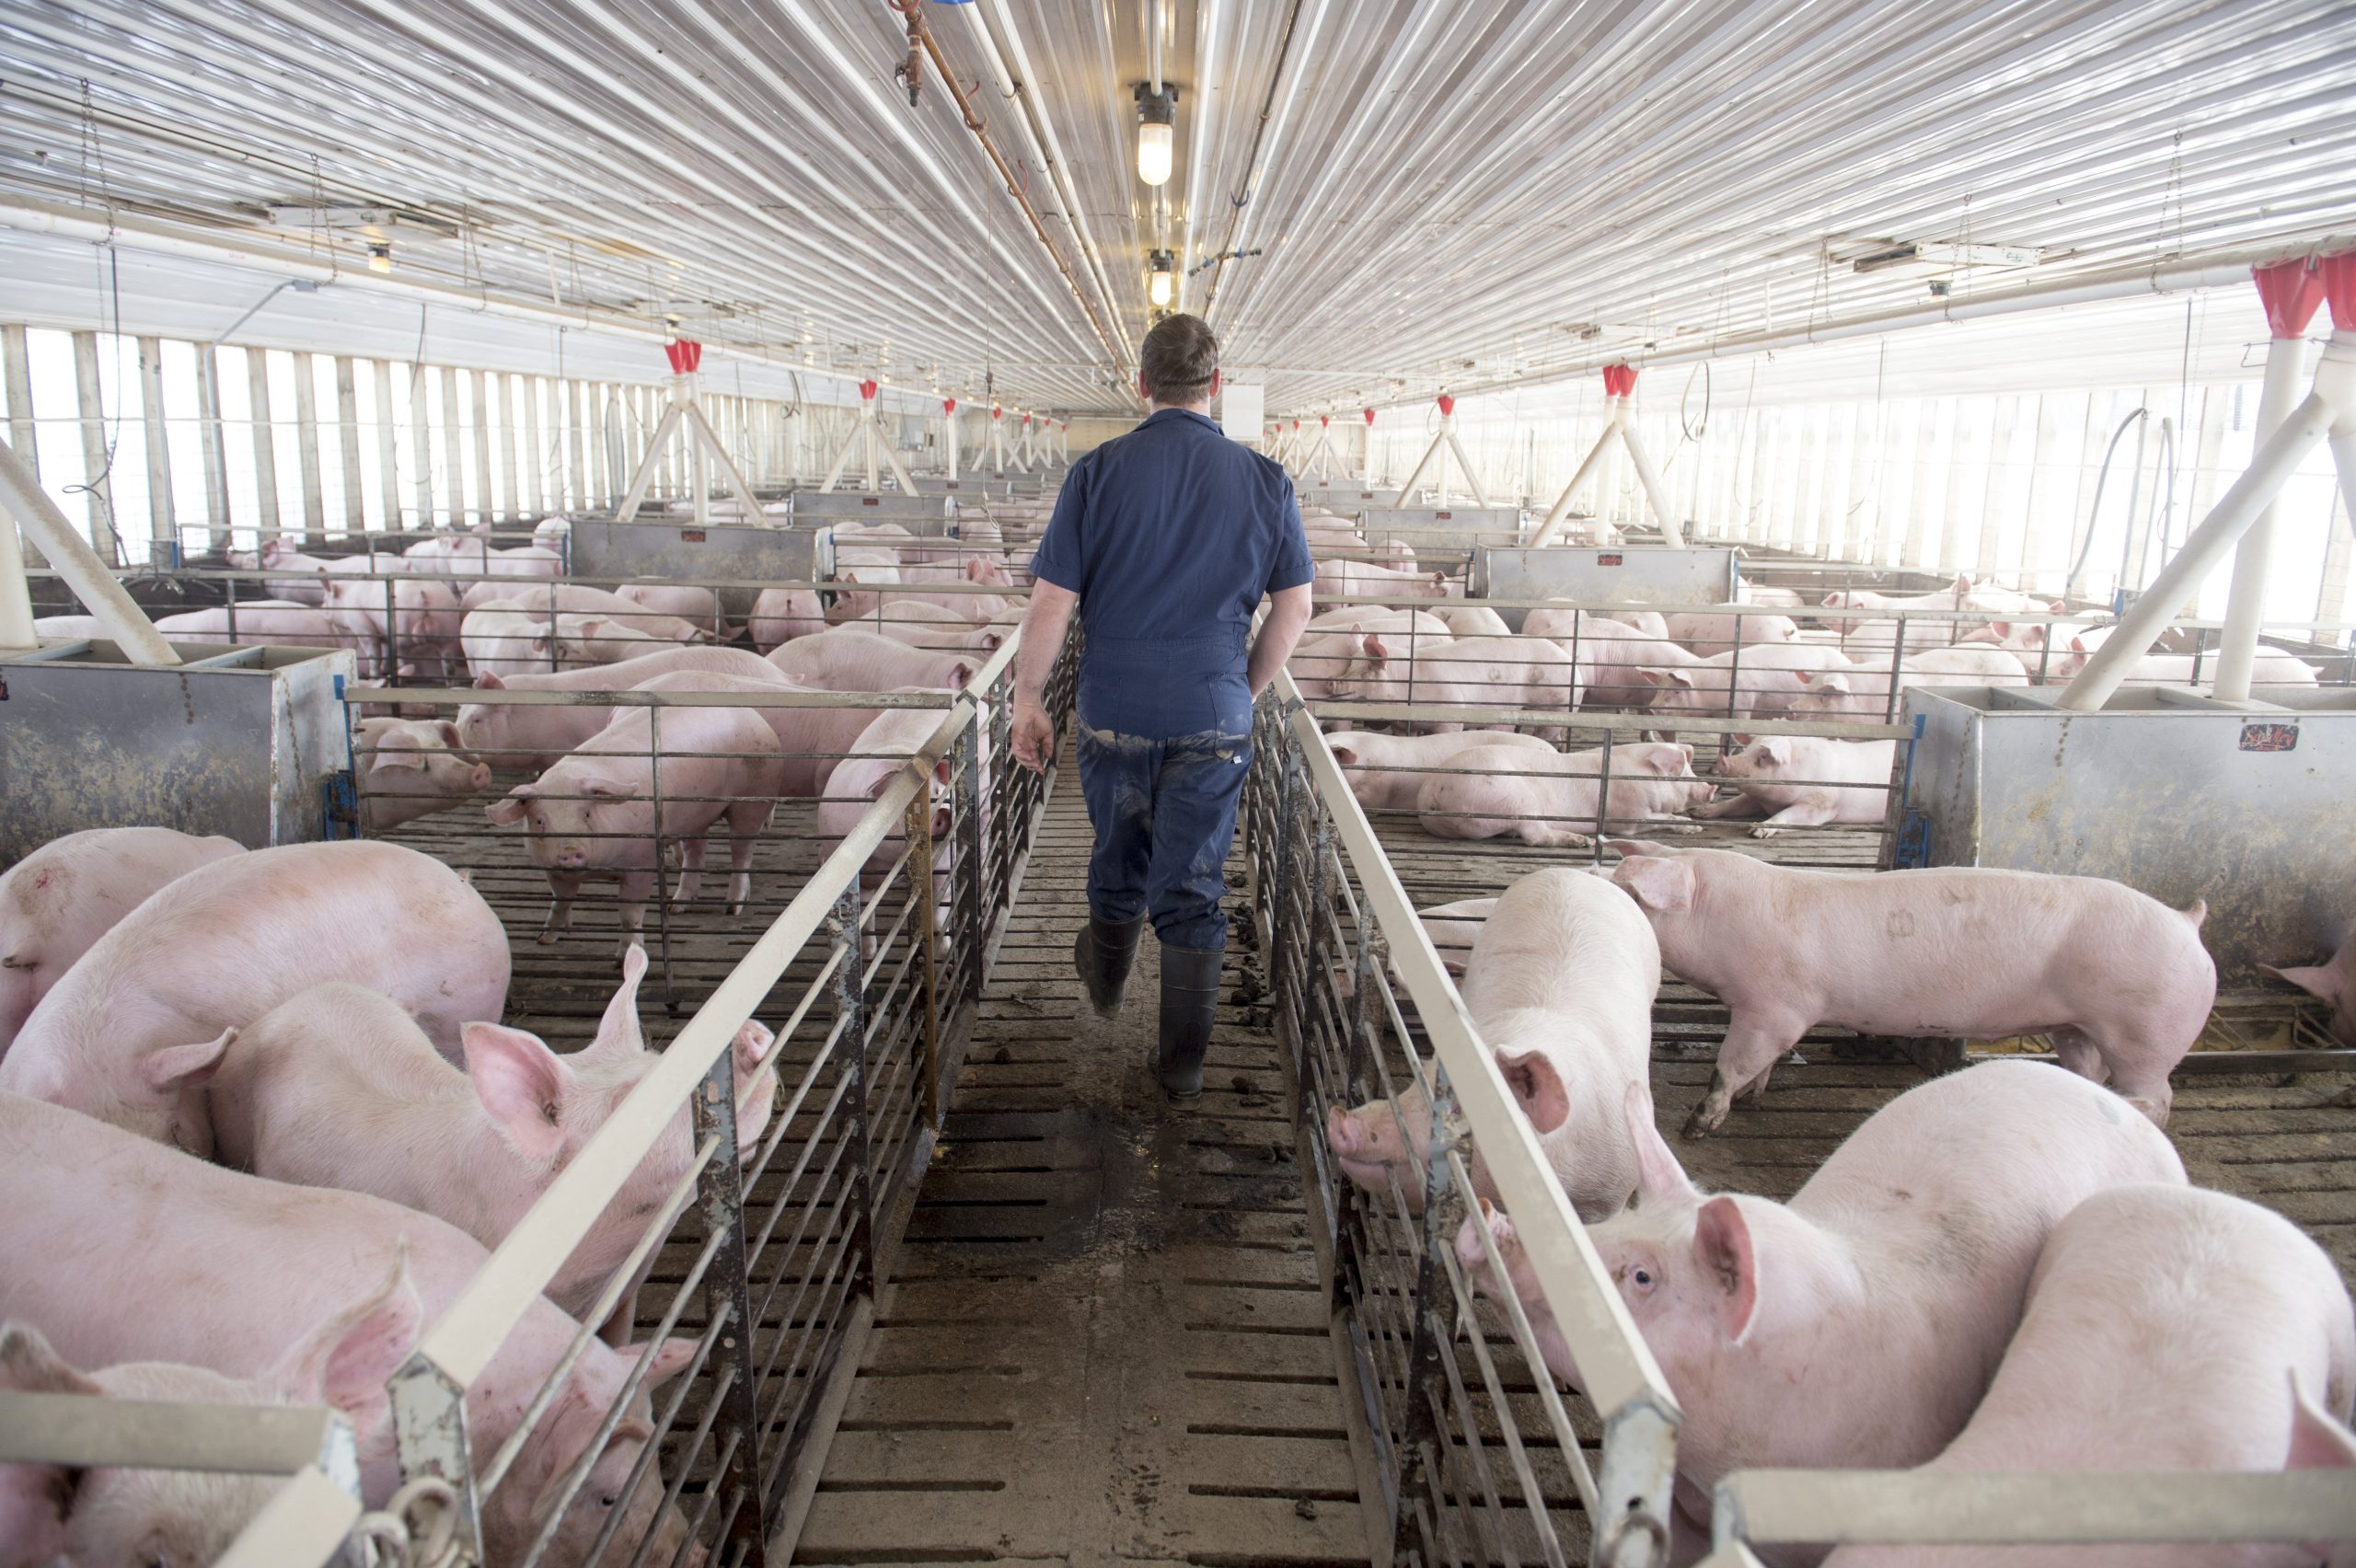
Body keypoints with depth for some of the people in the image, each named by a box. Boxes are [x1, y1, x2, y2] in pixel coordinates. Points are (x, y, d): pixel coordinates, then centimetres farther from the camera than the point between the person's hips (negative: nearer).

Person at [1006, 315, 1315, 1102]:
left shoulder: (1098, 471, -6)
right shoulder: (1263, 478, -2)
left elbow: (1052, 601, -7)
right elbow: (1294, 607, 1)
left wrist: (1027, 698, 3)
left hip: (1114, 712, 0)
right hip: (1215, 719, 0)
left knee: (1119, 859, 23)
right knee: (1195, 889, 8)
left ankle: (1106, 979, 48)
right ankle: (1182, 1064, 17)